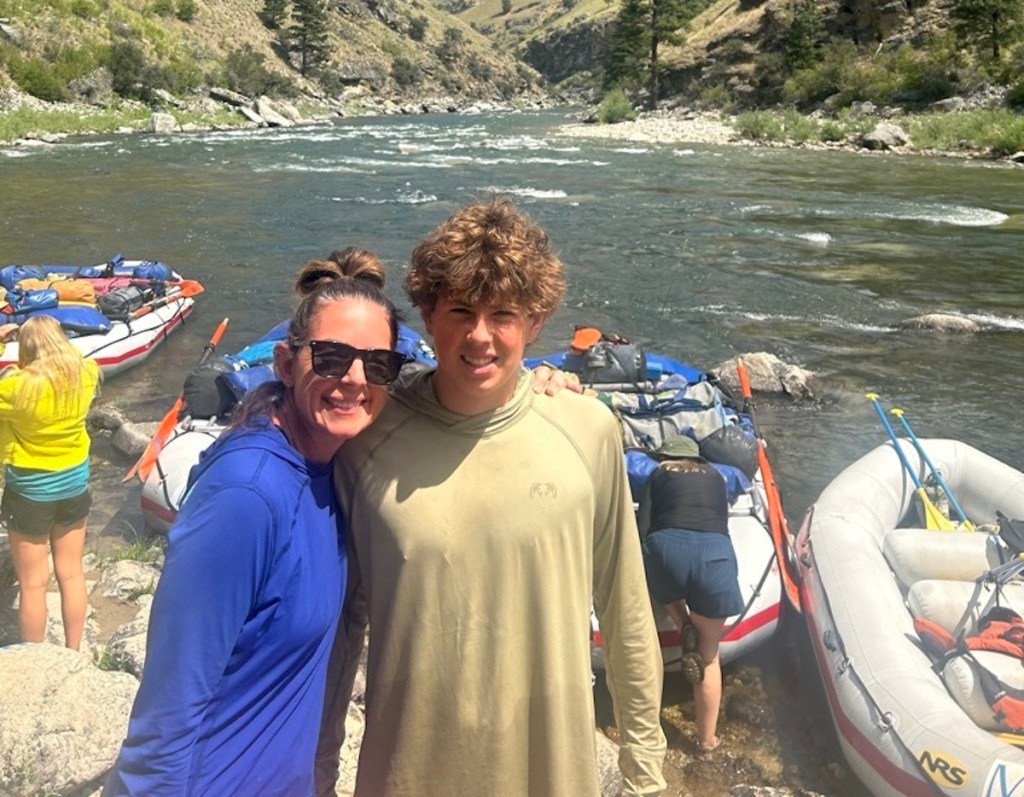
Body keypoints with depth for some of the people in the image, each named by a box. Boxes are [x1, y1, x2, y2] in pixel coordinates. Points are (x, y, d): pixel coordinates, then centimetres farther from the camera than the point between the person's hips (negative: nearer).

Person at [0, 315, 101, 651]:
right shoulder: (86, 374, -12)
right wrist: (53, 337, 3)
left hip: (29, 491, -4)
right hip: (75, 484, 5)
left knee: (33, 583, 10)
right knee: (72, 574, 17)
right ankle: (73, 654, 30)